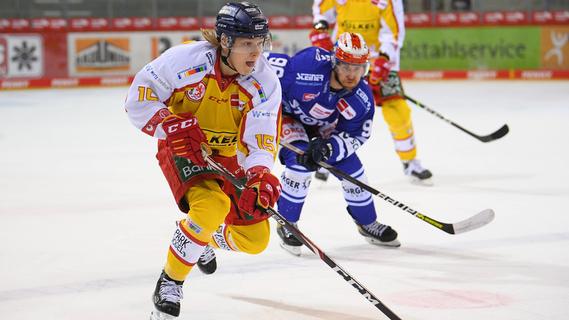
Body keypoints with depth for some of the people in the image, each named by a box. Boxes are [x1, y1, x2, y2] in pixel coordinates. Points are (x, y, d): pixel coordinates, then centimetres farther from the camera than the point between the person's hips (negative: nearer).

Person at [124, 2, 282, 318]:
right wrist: (172, 124, -33)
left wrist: (261, 177, -42)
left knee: (254, 239, 3)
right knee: (211, 205, -33)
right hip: (183, 148, -4)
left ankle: (204, 239, 39)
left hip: (228, 156, 4)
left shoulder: (265, 83, -19)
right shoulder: (187, 59, -27)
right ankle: (169, 284, -13)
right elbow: (139, 97, -18)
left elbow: (259, 140, -22)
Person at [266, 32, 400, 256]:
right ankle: (286, 225, -6)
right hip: (286, 112, -5)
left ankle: (368, 223, 24)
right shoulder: (309, 65, -40)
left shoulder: (362, 99, -24)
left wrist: (327, 148, -35)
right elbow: (268, 66, -30)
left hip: (323, 126, 5)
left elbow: (353, 137, -16)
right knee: (300, 161, -25)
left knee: (350, 166, 1)